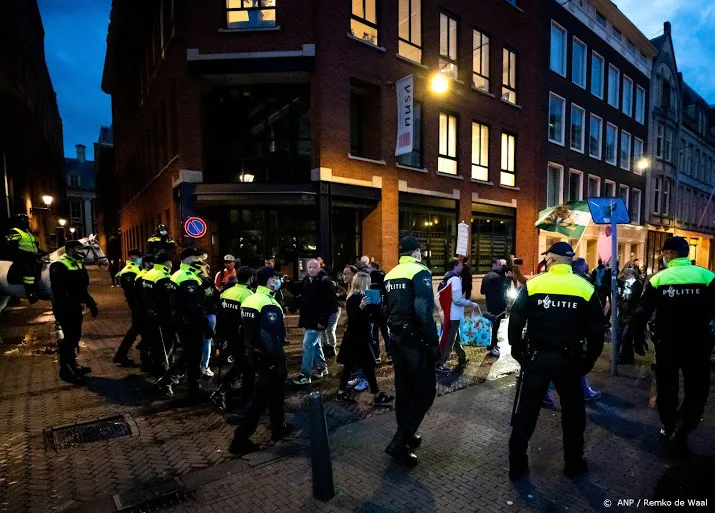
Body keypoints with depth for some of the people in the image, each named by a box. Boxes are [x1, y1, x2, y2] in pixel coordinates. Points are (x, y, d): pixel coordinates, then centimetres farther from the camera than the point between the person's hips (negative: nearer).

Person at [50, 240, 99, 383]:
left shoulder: (79, 266, 17)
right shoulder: (59, 267, -13)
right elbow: (59, 291, -23)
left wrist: (91, 303, 18)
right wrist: (70, 304, -31)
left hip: (75, 308, 9)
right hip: (64, 309, -9)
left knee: (75, 336, 15)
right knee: (70, 337, -8)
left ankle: (72, 364, 28)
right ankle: (65, 369, 1)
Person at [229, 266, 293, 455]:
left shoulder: (249, 299, 9)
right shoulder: (268, 304, -21)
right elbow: (271, 337, -24)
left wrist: (253, 350, 17)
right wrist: (277, 361, -19)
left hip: (255, 353, 10)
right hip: (269, 357, -10)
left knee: (275, 392, 21)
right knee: (260, 398, -1)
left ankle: (279, 427, 34)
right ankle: (240, 439, 6)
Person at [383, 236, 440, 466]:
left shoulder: (390, 275, 10)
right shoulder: (420, 272, -14)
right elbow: (424, 311, -23)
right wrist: (434, 342, -17)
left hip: (396, 337, 8)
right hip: (414, 338, -8)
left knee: (404, 388, 17)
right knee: (426, 389, 0)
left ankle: (406, 436, 29)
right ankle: (399, 441, -4)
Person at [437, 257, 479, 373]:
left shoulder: (446, 278, 11)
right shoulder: (455, 279, -18)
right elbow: (458, 300, -22)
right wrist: (471, 304, -11)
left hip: (447, 314, 9)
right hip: (453, 316, -9)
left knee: (455, 338, 20)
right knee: (449, 340, -1)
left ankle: (462, 359, 35)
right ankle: (440, 364, 5)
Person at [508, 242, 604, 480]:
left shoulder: (532, 285, -6)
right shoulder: (586, 288, -2)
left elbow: (515, 322, -7)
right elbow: (596, 331, 1)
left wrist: (518, 352, 5)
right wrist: (589, 360, 12)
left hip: (537, 357, 0)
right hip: (569, 360, 1)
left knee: (527, 410, 9)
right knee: (573, 411, 20)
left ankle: (517, 464, 17)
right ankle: (574, 462, 31)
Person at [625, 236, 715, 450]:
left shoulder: (657, 279, -6)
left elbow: (642, 313, -6)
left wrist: (637, 338, 4)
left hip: (667, 344, 1)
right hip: (698, 344, 0)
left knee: (666, 388, 16)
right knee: (697, 390, 13)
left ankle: (668, 429, 27)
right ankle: (680, 432, 5)